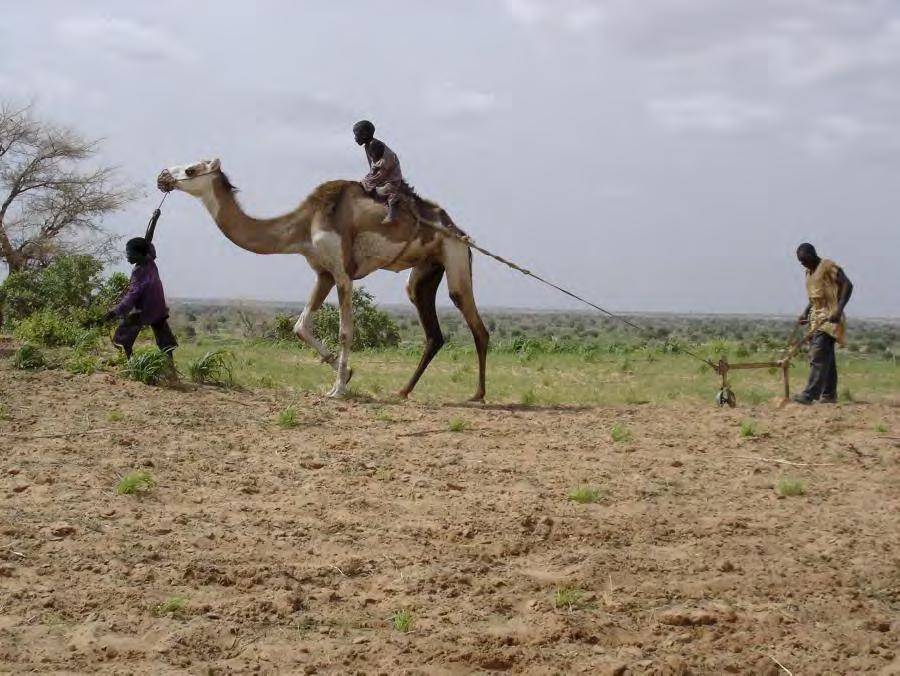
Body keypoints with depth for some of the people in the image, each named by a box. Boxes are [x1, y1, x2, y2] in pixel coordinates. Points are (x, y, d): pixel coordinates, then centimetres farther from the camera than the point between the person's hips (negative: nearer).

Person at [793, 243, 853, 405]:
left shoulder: (828, 266, -10)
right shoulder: (809, 272, 17)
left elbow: (847, 285, -18)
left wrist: (839, 309, -27)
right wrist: (805, 314, 12)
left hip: (830, 318, -9)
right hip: (816, 318, 9)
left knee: (818, 357, -16)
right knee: (826, 358, 12)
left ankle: (809, 395, -23)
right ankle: (829, 394, 17)